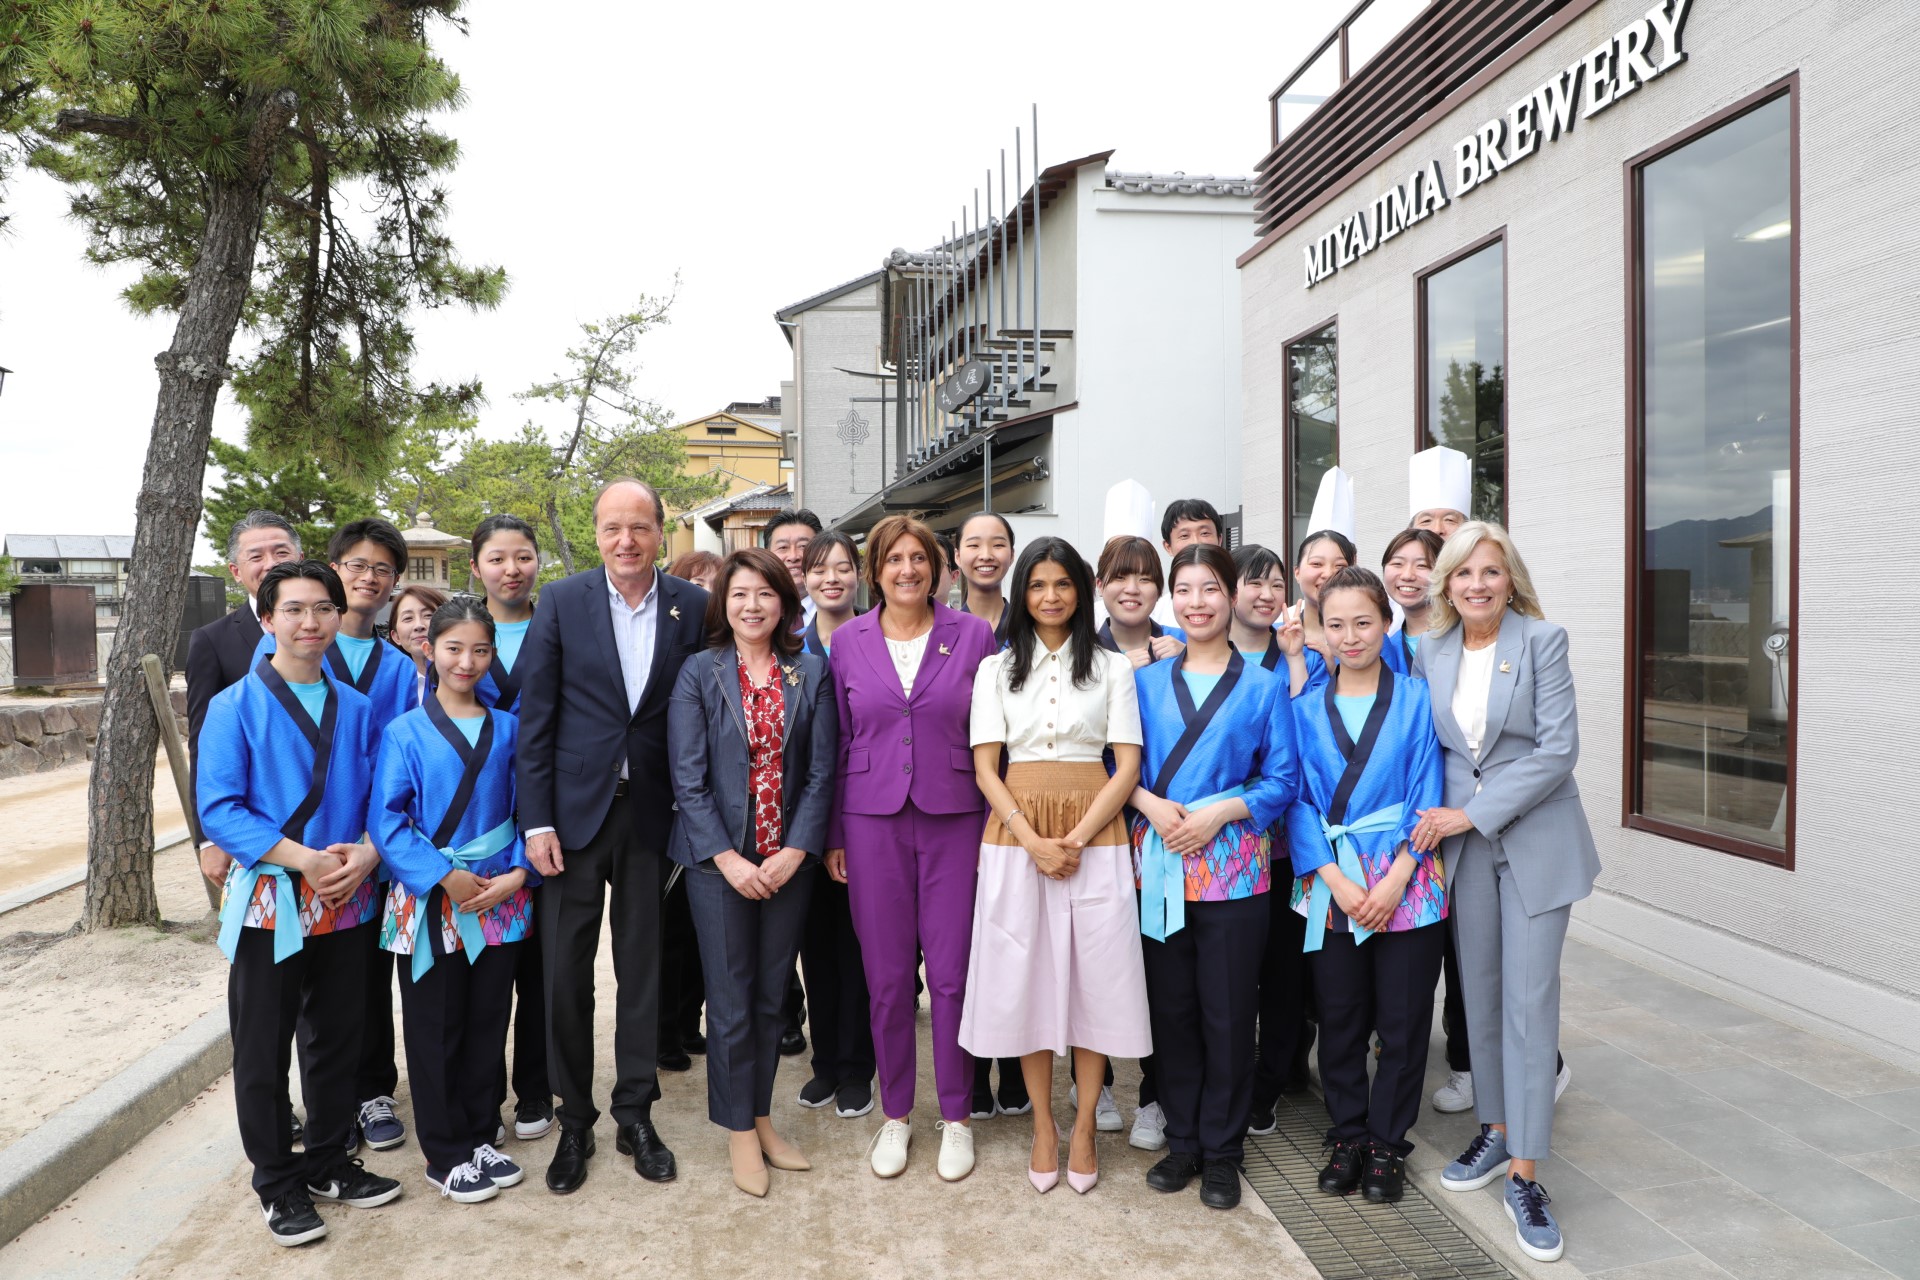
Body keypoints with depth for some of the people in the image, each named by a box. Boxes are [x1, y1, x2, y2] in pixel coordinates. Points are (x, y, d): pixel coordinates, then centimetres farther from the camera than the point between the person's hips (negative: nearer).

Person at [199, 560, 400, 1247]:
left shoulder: (357, 709, 5)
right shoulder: (234, 706, -7)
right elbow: (217, 808, -13)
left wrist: (366, 853, -13)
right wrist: (301, 858, -21)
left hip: (346, 900, 4)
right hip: (268, 900, -3)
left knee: (338, 1037, 14)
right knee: (263, 1048, 8)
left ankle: (329, 1161, 32)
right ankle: (278, 1183, 24)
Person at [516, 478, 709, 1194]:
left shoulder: (691, 607, 0)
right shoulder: (561, 602, -2)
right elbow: (535, 719, -3)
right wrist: (537, 821, -7)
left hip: (650, 812, 1)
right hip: (574, 810, -1)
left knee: (643, 968, 10)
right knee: (565, 972, 6)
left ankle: (636, 1116, 26)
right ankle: (574, 1123, 23)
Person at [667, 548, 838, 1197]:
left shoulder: (811, 673, 3)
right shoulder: (698, 674, -2)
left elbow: (821, 771, 0)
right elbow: (688, 779, -6)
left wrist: (794, 852, -9)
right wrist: (728, 859, -13)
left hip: (788, 859, 2)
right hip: (719, 859, -2)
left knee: (772, 996, 11)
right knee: (731, 1001, 4)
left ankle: (761, 1118, 27)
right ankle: (740, 1132, 20)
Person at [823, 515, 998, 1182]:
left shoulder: (974, 635, 0)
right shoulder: (848, 641, 4)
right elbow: (838, 743, 7)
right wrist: (833, 836, 6)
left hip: (953, 820, -1)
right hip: (873, 821, 1)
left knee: (952, 974, 2)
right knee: (887, 977, 7)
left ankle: (956, 1115, 21)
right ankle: (896, 1113, 25)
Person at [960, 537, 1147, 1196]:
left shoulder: (1112, 668, 7)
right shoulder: (996, 669, 8)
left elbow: (1127, 766, 1)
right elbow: (985, 768, 2)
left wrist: (1076, 840, -11)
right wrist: (1033, 840, -11)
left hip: (1094, 836, 0)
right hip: (1015, 834, 1)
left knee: (1095, 974, 2)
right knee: (1026, 976, 4)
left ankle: (1083, 1127, 17)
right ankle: (1043, 1125, 18)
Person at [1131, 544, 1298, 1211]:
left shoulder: (1262, 687, 4)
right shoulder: (1147, 681, 9)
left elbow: (1281, 780, 0)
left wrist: (1217, 812, -13)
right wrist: (1151, 803, -11)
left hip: (1231, 862, -2)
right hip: (1158, 861, 2)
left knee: (1228, 1010, 4)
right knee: (1171, 1005, 9)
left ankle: (1222, 1150, 20)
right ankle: (1182, 1140, 24)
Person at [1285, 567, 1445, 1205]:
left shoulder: (1415, 698, 1)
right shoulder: (1306, 707, 5)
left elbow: (1426, 793, -3)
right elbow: (1299, 798, 1)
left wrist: (1396, 878, -13)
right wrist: (1334, 879, -11)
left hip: (1405, 882, -1)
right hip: (1331, 883, 1)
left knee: (1402, 1021, 5)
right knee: (1339, 1018, 8)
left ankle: (1387, 1143, 23)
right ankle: (1347, 1136, 26)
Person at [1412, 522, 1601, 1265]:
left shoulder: (1543, 640, -8)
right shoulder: (1431, 653, 5)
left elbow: (1558, 749, -14)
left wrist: (1472, 813, -15)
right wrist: (1438, 819, -3)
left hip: (1535, 840, -4)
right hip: (1463, 841, 4)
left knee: (1529, 1000, -4)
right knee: (1480, 995, 12)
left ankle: (1524, 1175, 5)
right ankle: (1496, 1131, 30)